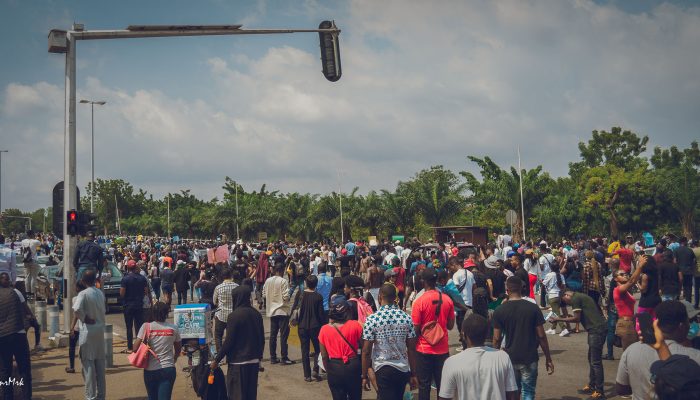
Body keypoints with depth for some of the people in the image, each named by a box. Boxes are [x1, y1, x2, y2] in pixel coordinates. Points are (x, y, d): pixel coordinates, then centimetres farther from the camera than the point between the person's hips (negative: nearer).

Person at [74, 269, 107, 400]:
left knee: (88, 364, -1)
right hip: (100, 330, 6)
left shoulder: (84, 294, -13)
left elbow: (77, 309, -26)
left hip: (88, 330, -6)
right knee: (100, 363, 11)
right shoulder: (100, 293, 6)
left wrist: (85, 318, -13)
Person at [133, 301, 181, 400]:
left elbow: (135, 348, -9)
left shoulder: (146, 327, -6)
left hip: (150, 370, 0)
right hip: (168, 369, 0)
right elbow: (178, 348, 14)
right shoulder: (173, 328, 0)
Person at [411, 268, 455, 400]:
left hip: (424, 350, -3)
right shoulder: (447, 299, -4)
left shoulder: (419, 301, -15)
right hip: (443, 349, 3)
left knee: (424, 386, 7)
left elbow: (416, 329, -12)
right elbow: (450, 325, 5)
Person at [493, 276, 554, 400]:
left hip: (510, 358, 1)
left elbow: (497, 338, -4)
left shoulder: (499, 311, -6)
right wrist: (548, 359, 3)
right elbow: (541, 336, -6)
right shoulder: (533, 308, -8)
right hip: (529, 358, -1)